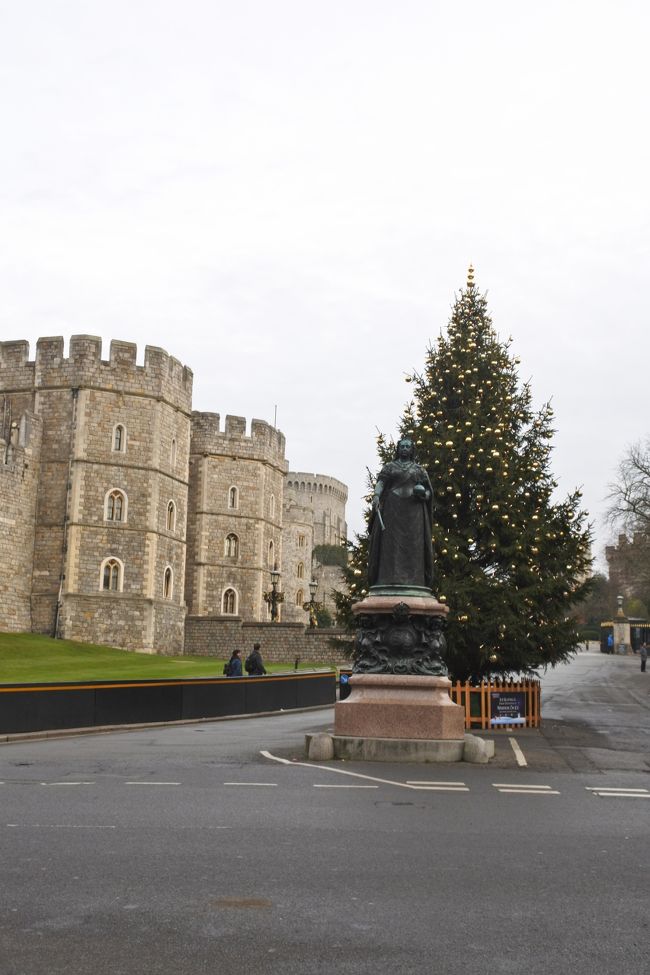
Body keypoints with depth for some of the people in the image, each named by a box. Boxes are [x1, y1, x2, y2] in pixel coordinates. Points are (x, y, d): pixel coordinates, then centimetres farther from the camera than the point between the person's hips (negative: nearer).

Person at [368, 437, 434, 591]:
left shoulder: (419, 469, 16)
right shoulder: (389, 466, 12)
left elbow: (428, 492, 15)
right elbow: (380, 482, -4)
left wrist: (424, 494, -9)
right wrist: (376, 495, -24)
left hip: (413, 511, 1)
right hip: (392, 509, -1)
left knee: (413, 544, -7)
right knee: (391, 543, -11)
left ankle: (412, 579, -11)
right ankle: (390, 578, -16)